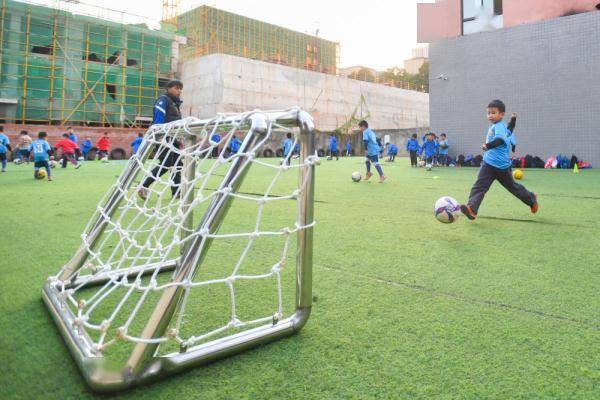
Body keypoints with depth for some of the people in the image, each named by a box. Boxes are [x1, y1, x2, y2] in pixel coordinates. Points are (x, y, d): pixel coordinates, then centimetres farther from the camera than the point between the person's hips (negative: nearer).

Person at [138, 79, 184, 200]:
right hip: (164, 137, -9)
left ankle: (176, 192, 12)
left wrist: (179, 140, 15)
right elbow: (158, 119, -17)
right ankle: (143, 187, -4)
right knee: (165, 165, -13)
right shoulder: (163, 99, -5)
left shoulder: (175, 103, 22)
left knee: (178, 165, 7)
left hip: (173, 139, 9)